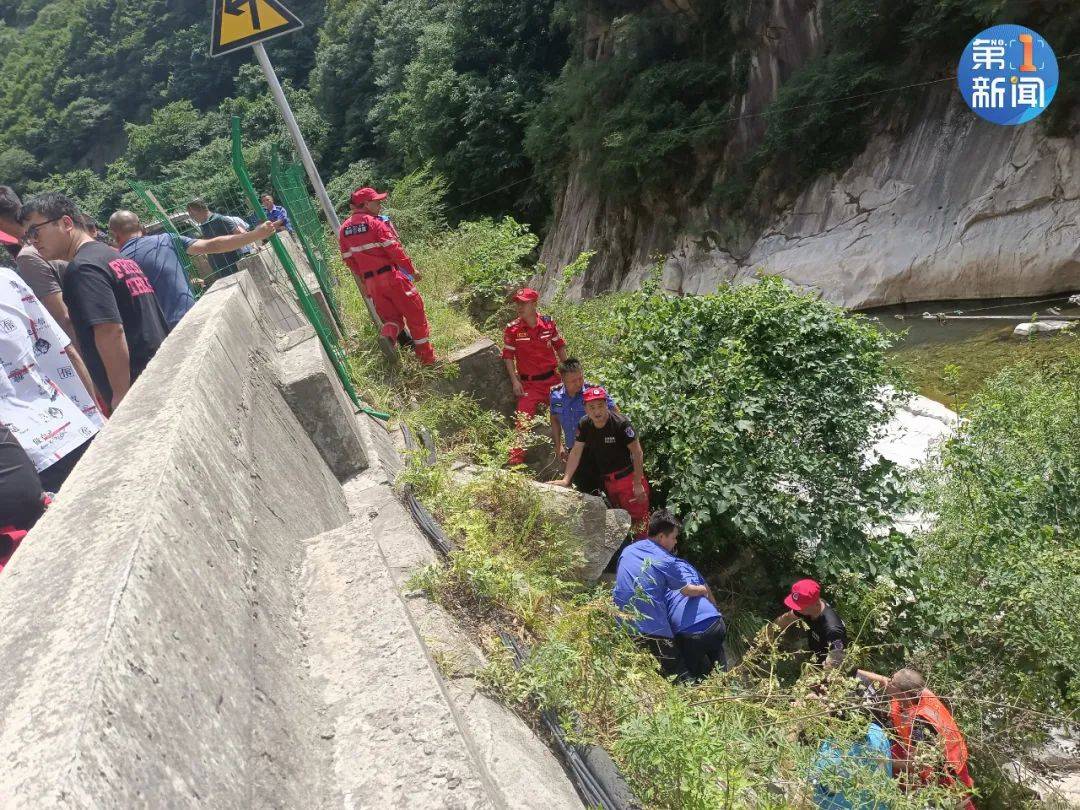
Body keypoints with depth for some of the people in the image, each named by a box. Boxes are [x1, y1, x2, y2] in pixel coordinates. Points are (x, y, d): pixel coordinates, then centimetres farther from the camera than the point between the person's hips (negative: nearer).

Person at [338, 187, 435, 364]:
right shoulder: (375, 223, -11)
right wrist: (412, 270, -5)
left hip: (370, 282, 6)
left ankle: (388, 335, -15)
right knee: (415, 313, 7)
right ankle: (427, 357, 12)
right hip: (391, 276, -6)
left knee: (391, 317, 18)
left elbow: (349, 260, 11)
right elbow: (394, 249, -14)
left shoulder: (344, 229, 8)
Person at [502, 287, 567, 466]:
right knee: (523, 423, -8)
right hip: (528, 383, -2)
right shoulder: (512, 329, -7)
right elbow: (508, 356, -3)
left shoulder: (548, 322, -2)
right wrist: (515, 381, -10)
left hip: (552, 379, 2)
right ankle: (515, 461, -4)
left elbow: (560, 346, 10)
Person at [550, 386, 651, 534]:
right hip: (607, 481, 6)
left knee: (638, 520, -1)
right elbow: (576, 452, -4)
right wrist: (565, 480, -12)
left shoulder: (621, 423, -24)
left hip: (628, 477, -6)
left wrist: (638, 484, -18)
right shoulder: (584, 424, -8)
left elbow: (637, 453, -19)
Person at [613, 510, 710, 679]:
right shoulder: (666, 561, -5)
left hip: (621, 627, 6)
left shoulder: (628, 550, 12)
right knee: (679, 675, 2)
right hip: (652, 629, -6)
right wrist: (703, 590, 29)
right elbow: (686, 590, 8)